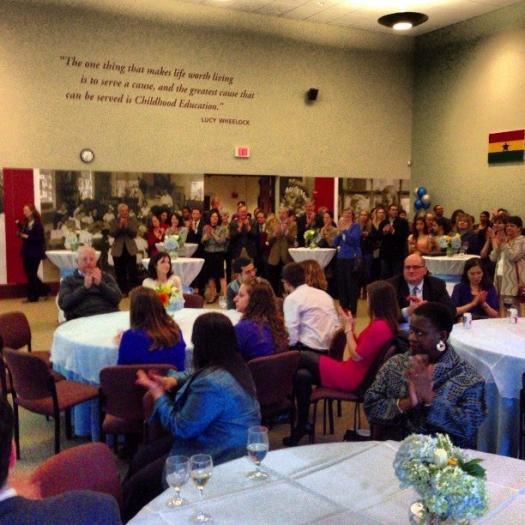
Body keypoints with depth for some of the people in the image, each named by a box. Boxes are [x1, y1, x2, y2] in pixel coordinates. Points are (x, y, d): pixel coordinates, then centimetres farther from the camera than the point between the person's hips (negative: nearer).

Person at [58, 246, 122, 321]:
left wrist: (100, 284, -5)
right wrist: (85, 287, -7)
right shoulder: (68, 281, 15)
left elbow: (117, 298, 7)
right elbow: (64, 304, -1)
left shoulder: (106, 276, 20)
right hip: (81, 319, -1)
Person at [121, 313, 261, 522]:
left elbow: (181, 428, -20)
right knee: (140, 459, 16)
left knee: (138, 485, -1)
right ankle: (122, 507, 30)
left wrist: (158, 393, -8)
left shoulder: (212, 385, -32)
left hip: (217, 458, -10)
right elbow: (194, 375, 22)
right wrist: (173, 379, 2)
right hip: (220, 444, 10)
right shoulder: (233, 365, -1)